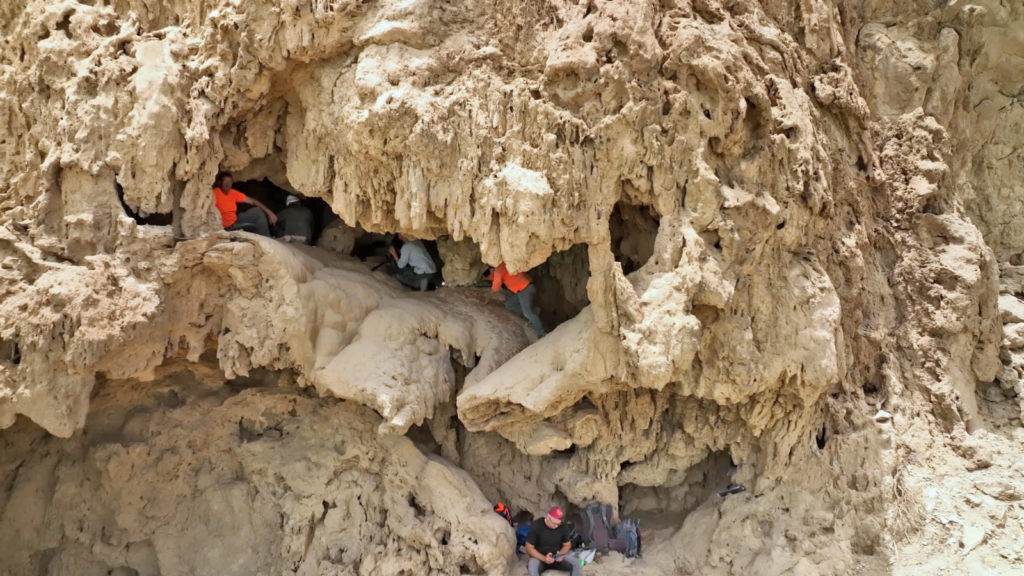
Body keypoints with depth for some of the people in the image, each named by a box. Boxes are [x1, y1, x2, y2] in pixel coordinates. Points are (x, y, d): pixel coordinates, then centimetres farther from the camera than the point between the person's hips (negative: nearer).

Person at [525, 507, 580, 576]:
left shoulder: (562, 527, -9)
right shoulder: (536, 526, -19)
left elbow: (567, 545, 6)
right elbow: (529, 548, -15)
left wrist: (561, 554, -17)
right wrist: (544, 558, -29)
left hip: (557, 558, 3)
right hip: (539, 557, -3)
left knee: (576, 564, -23)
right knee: (532, 566, -38)